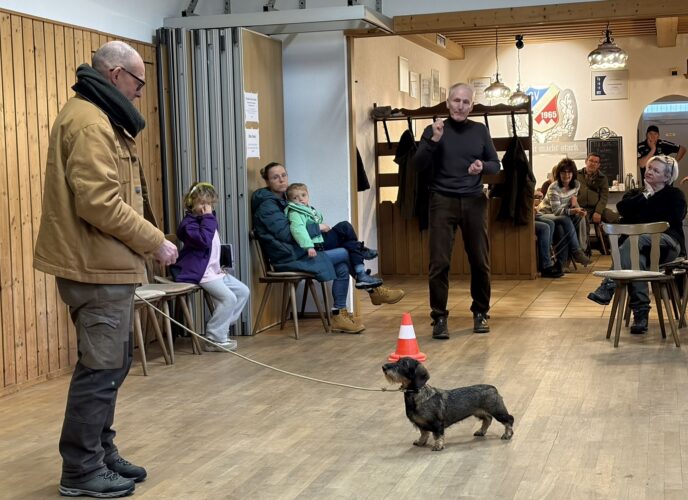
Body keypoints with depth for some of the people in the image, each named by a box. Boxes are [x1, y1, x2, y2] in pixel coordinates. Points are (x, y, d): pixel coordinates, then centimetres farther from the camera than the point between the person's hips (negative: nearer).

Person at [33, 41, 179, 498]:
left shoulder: (100, 119, 18)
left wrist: (145, 243, 10)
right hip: (97, 267, -11)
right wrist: (155, 242, -15)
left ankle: (102, 453, 28)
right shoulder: (88, 122, -16)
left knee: (112, 362, 17)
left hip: (107, 264, 11)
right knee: (101, 368, -3)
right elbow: (100, 203, -24)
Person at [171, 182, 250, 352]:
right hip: (200, 272, -10)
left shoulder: (208, 220, 20)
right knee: (228, 298, -21)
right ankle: (214, 339, -13)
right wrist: (207, 218, -22)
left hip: (213, 269, 10)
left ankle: (221, 328, 9)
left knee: (243, 292, 7)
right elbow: (204, 240, -29)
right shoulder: (189, 223, -11)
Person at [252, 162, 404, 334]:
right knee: (347, 253, -12)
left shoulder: (282, 199, 18)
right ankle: (374, 290, 4)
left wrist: (314, 228, 0)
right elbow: (286, 233, -19)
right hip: (289, 259, -9)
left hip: (298, 253, 9)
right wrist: (317, 228, -12)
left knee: (342, 267, -8)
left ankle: (339, 315, -4)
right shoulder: (267, 205, -11)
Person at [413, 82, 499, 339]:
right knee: (439, 262, -6)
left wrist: (483, 166, -11)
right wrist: (434, 140, -18)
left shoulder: (480, 130, 8)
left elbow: (496, 164, 11)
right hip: (442, 201, -2)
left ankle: (480, 313, 22)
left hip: (474, 201, 2)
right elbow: (418, 165, -6)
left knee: (480, 261, 6)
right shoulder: (433, 130, 1)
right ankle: (439, 317, 4)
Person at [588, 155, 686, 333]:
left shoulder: (675, 195, 12)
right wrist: (645, 196, -2)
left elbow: (669, 222, -5)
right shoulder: (636, 193, 24)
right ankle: (641, 312, -41)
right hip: (640, 245, 3)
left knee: (634, 241, -36)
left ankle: (607, 288, -44)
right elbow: (622, 208, 1)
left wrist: (639, 224, -2)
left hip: (667, 244, -3)